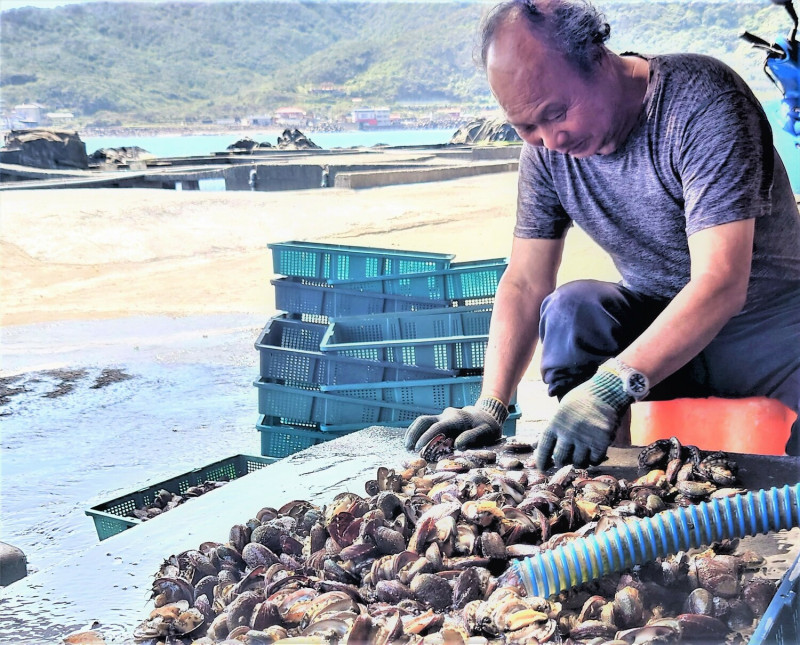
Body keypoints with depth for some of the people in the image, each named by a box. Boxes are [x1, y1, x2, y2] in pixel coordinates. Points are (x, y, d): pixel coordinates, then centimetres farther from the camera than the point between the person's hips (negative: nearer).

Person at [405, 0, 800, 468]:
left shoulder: (702, 99, -24)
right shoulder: (547, 147, -6)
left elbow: (721, 284, -32)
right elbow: (525, 283, -2)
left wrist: (611, 385, -43)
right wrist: (490, 407, -15)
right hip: (657, 322, 5)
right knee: (570, 309, -25)